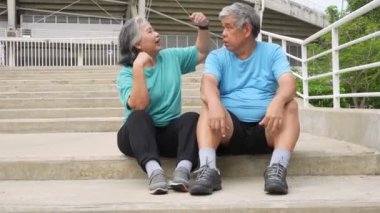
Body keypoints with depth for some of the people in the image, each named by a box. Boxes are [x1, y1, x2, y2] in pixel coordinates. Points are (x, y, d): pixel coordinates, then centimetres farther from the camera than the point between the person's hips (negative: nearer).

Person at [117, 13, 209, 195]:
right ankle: (154, 171, -55)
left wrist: (203, 27, 6)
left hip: (169, 134, 3)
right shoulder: (126, 73, -5)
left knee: (192, 117, -28)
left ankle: (182, 170, -48)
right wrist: (138, 67, -25)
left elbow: (202, 53, 22)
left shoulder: (171, 57, 9)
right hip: (138, 135, -3)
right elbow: (139, 106, -22)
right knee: (138, 117, -36)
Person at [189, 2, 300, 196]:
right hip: (230, 129, 0)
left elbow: (288, 83, -10)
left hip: (265, 129, 0)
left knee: (290, 105, -25)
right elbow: (208, 83, -12)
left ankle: (277, 169, -38)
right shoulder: (217, 56, 9)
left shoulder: (272, 52, 7)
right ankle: (208, 170, -41)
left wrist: (277, 102, -35)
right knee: (209, 107, -27)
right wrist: (215, 104, -37)